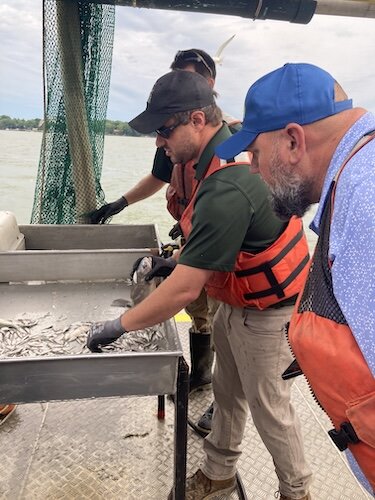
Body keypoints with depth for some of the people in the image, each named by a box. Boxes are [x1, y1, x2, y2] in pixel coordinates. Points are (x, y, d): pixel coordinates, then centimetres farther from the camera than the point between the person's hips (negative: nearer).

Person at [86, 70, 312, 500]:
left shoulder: (225, 190, -33)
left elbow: (184, 290, -30)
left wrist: (118, 326, -18)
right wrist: (176, 258, 7)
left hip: (266, 311, -9)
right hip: (238, 299, 9)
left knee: (269, 408, 12)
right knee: (227, 391, 21)